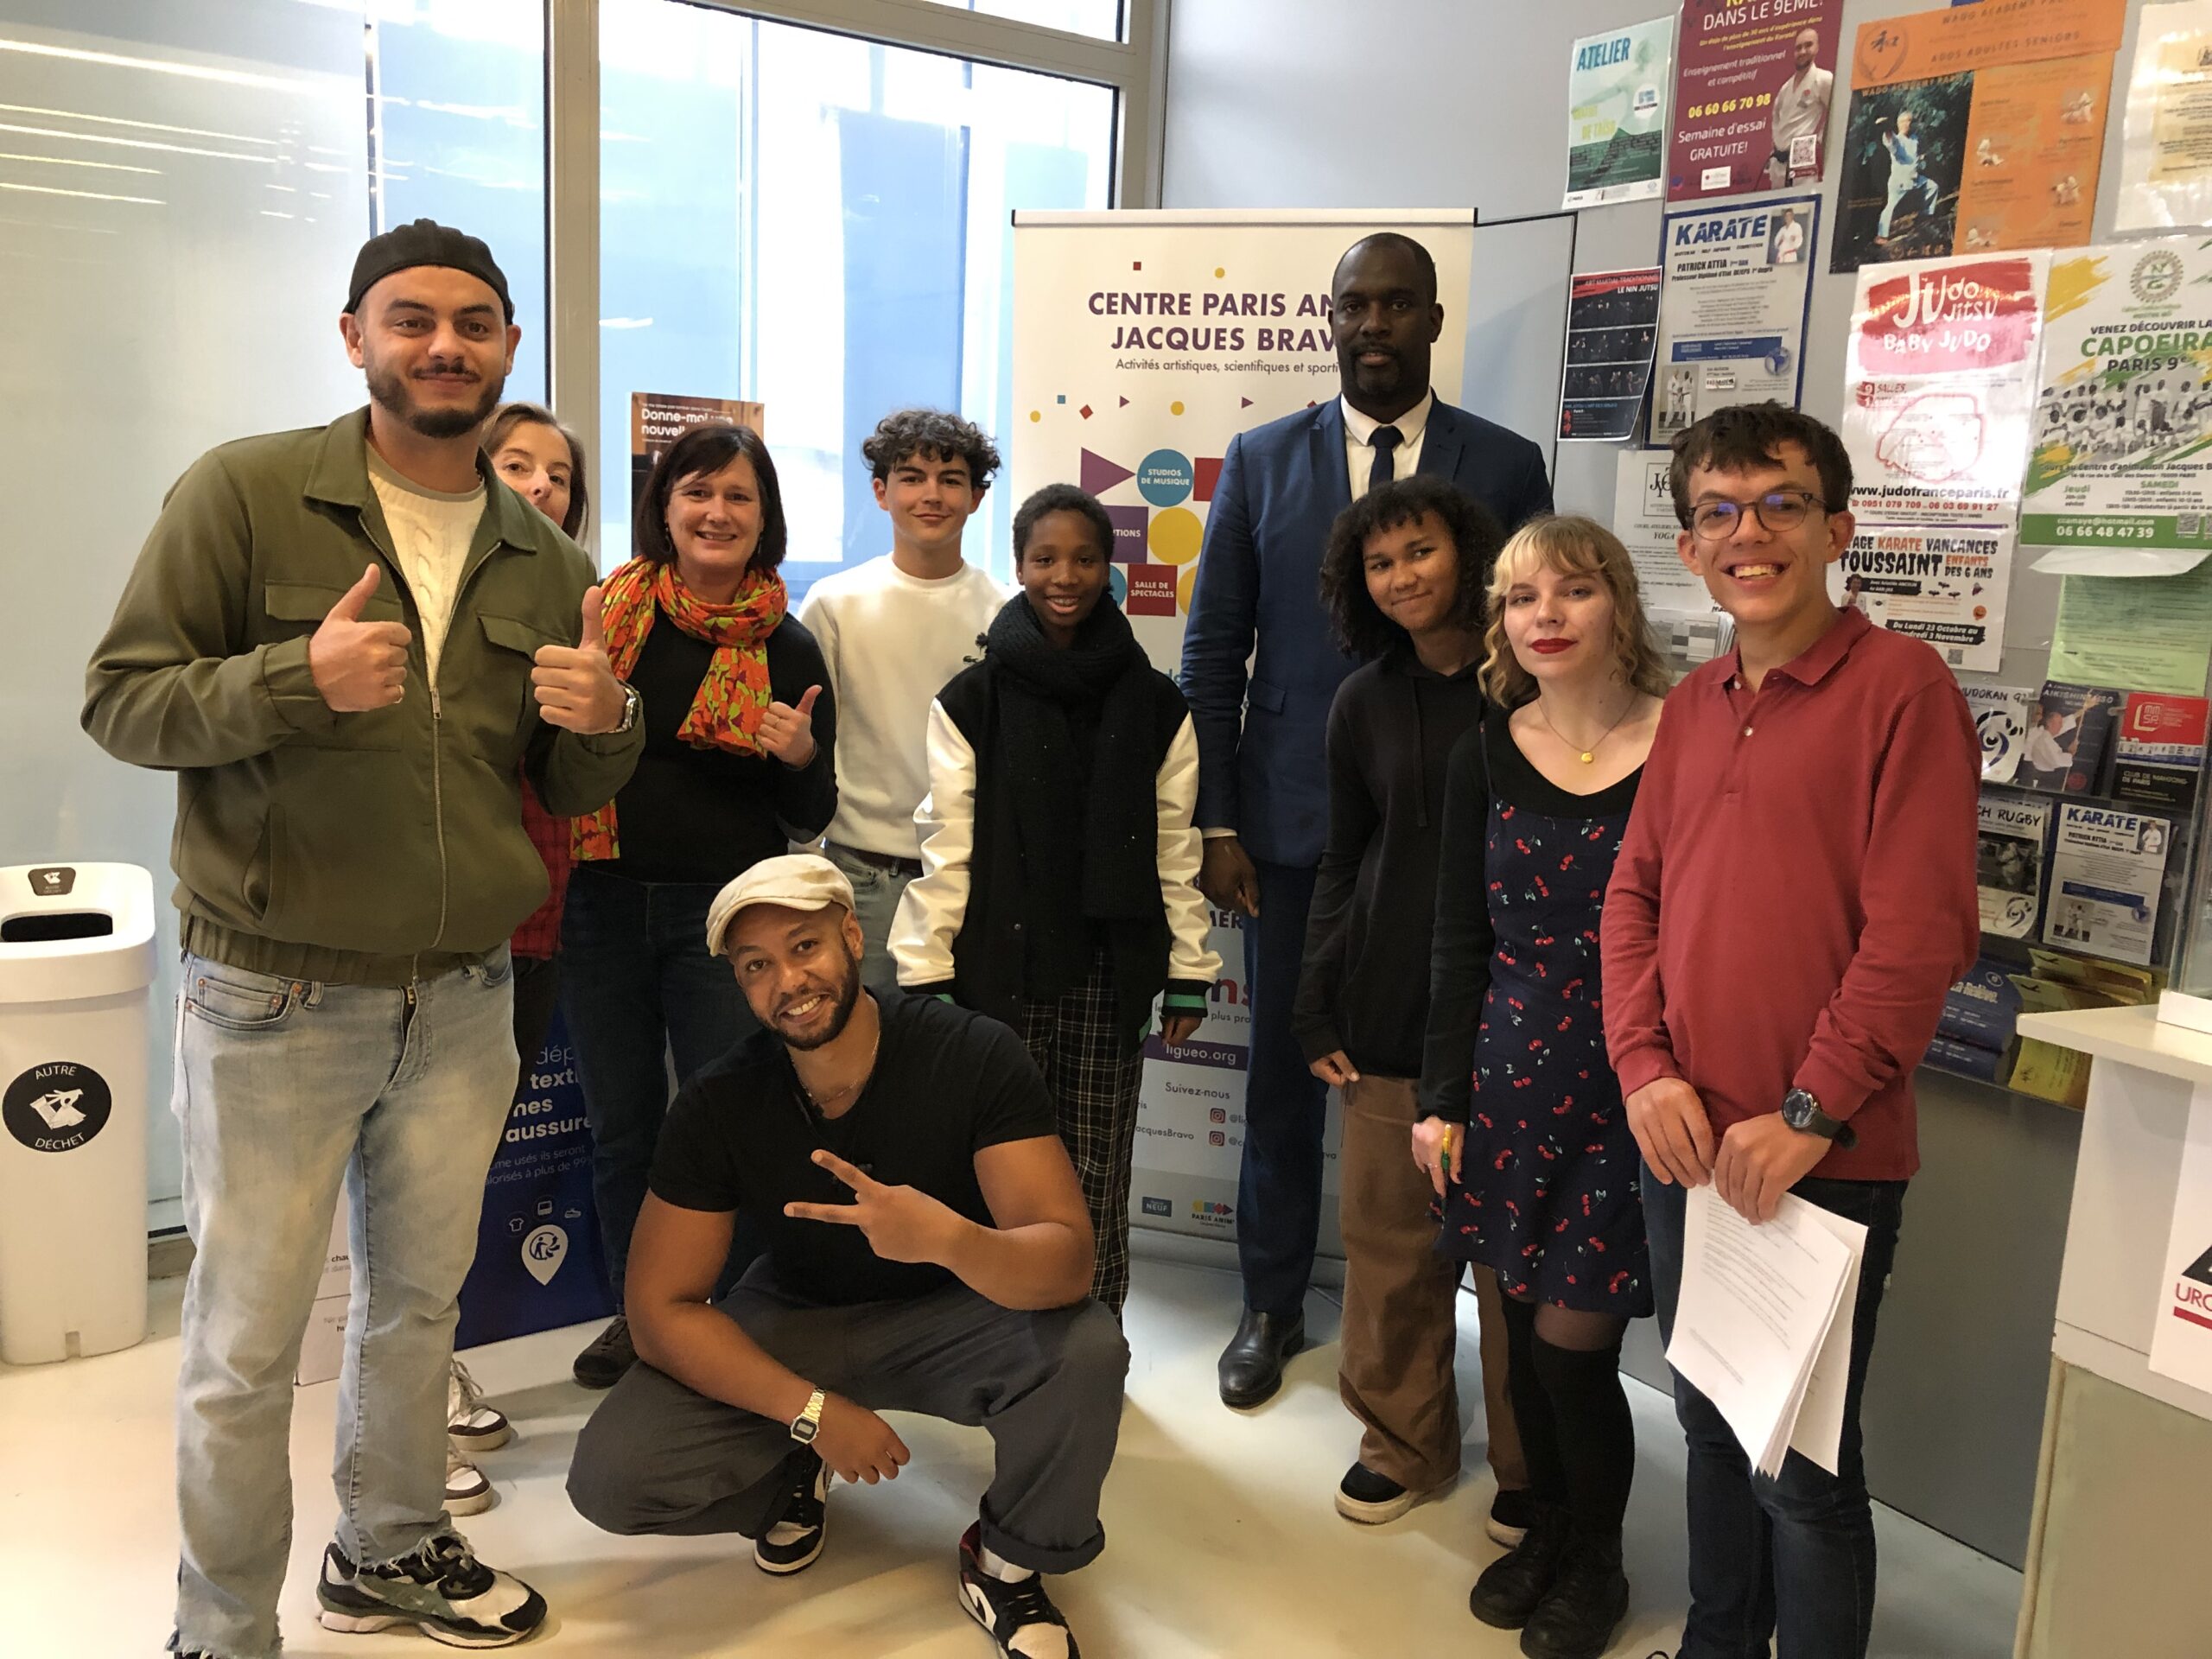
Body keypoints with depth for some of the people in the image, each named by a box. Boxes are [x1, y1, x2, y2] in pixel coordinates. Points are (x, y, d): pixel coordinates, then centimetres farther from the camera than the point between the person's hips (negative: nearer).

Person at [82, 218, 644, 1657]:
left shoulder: (547, 563, 7)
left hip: (465, 1000, 4)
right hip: (275, 1003, -4)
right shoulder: (244, 492, -7)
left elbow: (576, 789, 12)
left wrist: (605, 721, -12)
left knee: (420, 1299, 19)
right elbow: (119, 700, -8)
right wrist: (294, 679, -25)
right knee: (247, 1348, 6)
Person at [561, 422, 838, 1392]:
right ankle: (636, 1311, 33)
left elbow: (810, 817, 3)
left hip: (724, 911, -2)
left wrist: (801, 757, -17)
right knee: (620, 1121, 14)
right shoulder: (605, 612, 2)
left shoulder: (787, 647, 1)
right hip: (603, 903, 2)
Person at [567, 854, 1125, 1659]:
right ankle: (792, 1469, 13)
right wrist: (812, 1410, -24)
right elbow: (662, 1308, -13)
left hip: (948, 1311, -1)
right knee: (609, 1476, -21)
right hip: (794, 1320, 2)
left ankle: (1009, 1561, -2)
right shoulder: (718, 1103, -18)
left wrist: (948, 1238, -52)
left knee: (1088, 1349, -33)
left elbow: (1068, 1259, -30)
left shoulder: (975, 1055, -25)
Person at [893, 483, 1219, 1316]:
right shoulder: (971, 701, 0)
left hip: (1112, 973, 1)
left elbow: (1176, 848, 6)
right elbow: (947, 848, 0)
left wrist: (1189, 971, 5)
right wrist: (927, 976, -1)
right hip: (1002, 971, -1)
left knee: (1098, 1178, 7)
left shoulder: (1155, 706, 4)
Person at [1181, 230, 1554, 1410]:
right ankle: (1272, 1308, 29)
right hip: (1293, 825, 1)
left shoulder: (1506, 468, 3)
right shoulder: (1262, 460, 5)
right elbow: (1212, 655, 4)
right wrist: (1215, 825, -1)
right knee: (1283, 1077, 11)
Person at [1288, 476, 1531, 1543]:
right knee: (1391, 1238, 8)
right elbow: (1342, 862, 12)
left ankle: (1529, 1465, 24)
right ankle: (1403, 1440, 28)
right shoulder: (1367, 703, 7)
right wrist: (1317, 1009, 6)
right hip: (1393, 1008, 3)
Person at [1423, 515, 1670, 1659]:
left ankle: (1596, 1561, 28)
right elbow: (1460, 942, 6)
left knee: (1572, 1339, 1)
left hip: (1632, 1083, -3)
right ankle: (1546, 1526, 37)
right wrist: (1441, 1096, 4)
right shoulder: (1487, 757, 2)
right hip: (1511, 1072, 4)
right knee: (1521, 1329, 13)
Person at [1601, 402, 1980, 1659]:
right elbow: (1634, 896, 10)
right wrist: (1646, 1067, -3)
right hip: (1687, 1145, 7)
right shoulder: (1692, 706, 11)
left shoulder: (1900, 684, -10)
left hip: (1824, 1161, -6)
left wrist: (1810, 1112, -16)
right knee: (1712, 1424, 21)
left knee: (1802, 1464, 5)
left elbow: (1921, 928, -16)